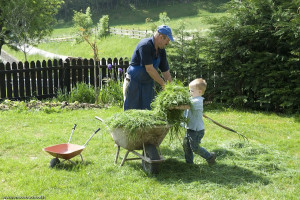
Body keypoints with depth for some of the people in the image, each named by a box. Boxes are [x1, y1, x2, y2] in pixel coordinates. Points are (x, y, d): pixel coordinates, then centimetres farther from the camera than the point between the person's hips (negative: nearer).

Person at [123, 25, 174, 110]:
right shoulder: (145, 46, -21)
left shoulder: (161, 50, 3)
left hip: (148, 83, 7)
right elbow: (149, 69, -23)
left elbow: (165, 71, 7)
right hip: (134, 83, -7)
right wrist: (163, 84, -17)